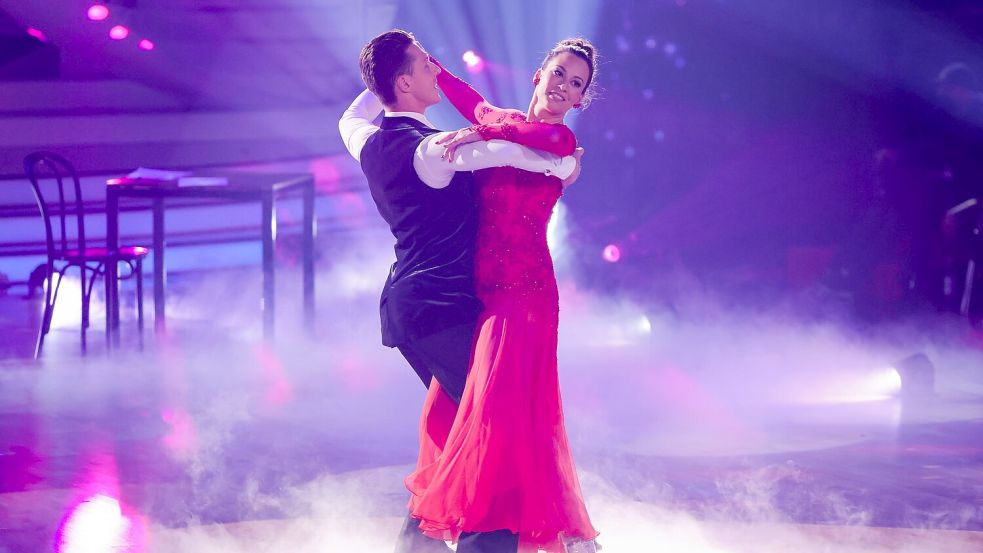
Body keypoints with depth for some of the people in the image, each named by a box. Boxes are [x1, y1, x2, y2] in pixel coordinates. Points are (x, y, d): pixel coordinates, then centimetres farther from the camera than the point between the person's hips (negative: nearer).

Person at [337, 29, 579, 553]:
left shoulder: (369, 140, 13)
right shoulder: (426, 148, -14)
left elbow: (350, 118, 37)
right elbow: (497, 150, -26)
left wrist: (379, 84, 37)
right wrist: (560, 165, -12)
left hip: (405, 303, 10)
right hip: (442, 305, -10)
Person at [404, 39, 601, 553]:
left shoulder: (561, 139, -6)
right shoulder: (501, 121, 13)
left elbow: (552, 139, -30)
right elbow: (470, 100, 32)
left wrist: (481, 134, -30)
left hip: (523, 290, -7)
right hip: (479, 288, 7)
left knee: (500, 405, -15)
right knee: (449, 403, 13)